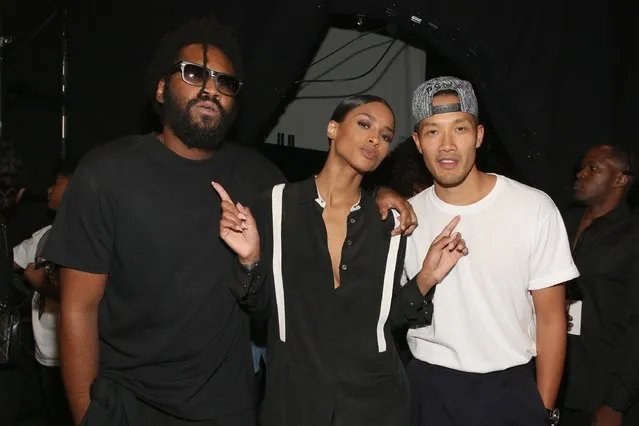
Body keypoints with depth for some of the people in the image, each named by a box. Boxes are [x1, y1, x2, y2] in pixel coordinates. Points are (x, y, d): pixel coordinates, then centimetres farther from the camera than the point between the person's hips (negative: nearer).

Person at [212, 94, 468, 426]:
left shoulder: (390, 221, -4)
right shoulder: (277, 204, -8)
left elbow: (387, 314, 2)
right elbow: (259, 305, -3)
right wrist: (250, 259, -19)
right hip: (293, 394, -1)